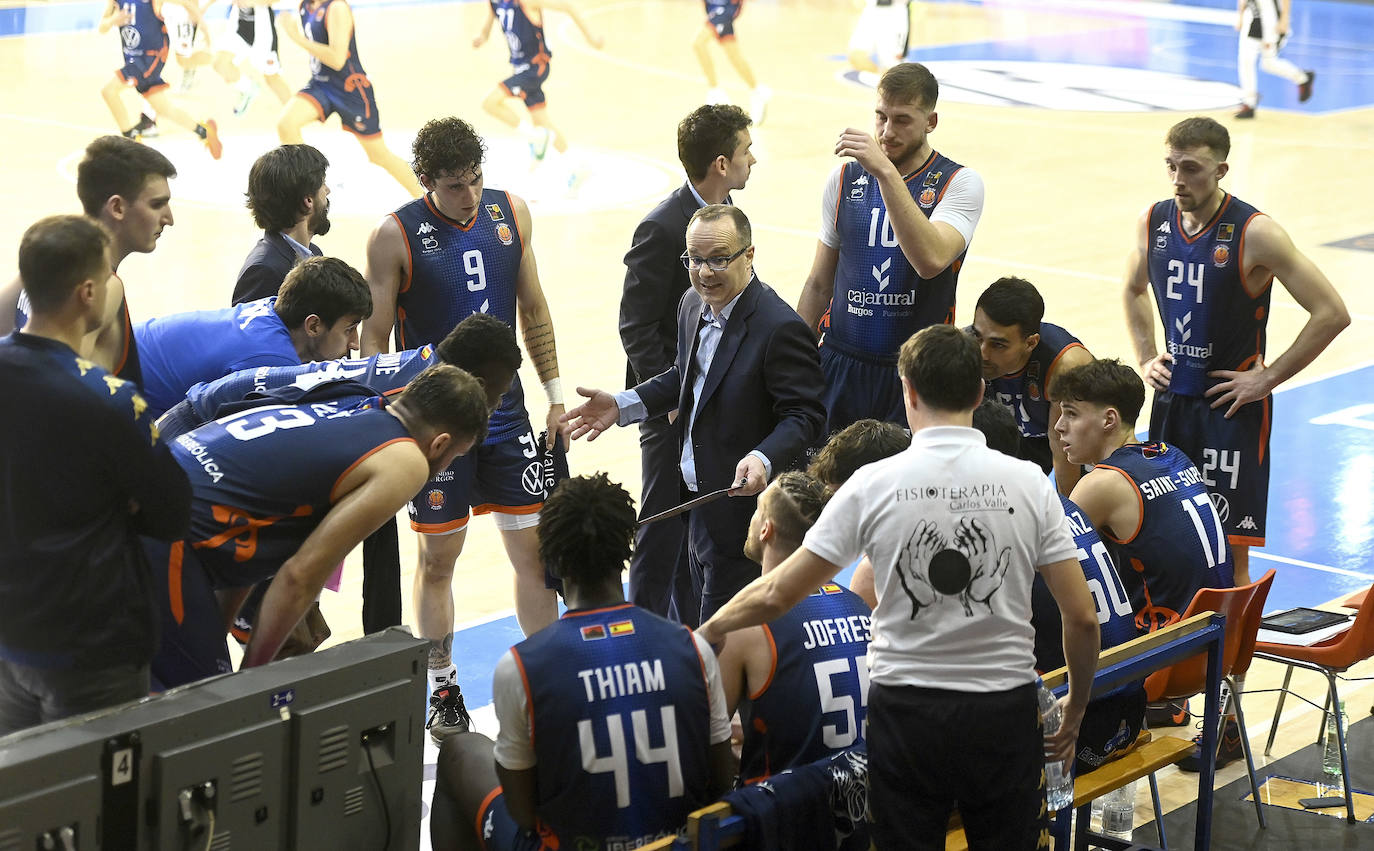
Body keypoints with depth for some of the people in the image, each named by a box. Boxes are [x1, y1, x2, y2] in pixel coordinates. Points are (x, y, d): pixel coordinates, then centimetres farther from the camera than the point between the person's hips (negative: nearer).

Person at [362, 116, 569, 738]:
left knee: (534, 548, 5)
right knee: (438, 558, 6)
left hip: (505, 409, 4)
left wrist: (555, 394, 10)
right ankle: (444, 691, 20)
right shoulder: (395, 236, -12)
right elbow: (374, 341, -7)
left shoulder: (510, 213, 1)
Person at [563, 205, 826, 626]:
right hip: (697, 497, 9)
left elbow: (804, 415, -21)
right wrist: (622, 405, 11)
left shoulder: (780, 327, -22)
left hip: (743, 505, -9)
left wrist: (763, 460, -37)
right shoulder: (693, 305, 5)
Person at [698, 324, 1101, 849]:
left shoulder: (875, 483, -8)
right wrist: (1076, 709, 12)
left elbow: (778, 594, -4)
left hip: (906, 708, -1)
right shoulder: (1029, 484, -5)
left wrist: (713, 628, 15)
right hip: (1005, 709, 1)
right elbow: (1083, 618, -5)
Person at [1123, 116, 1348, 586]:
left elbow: (1331, 313, -16)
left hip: (1232, 406, -6)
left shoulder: (1255, 234, -17)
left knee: (1229, 550, -5)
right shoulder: (1153, 221, 1)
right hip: (1171, 399, 6)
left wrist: (1268, 378, -14)